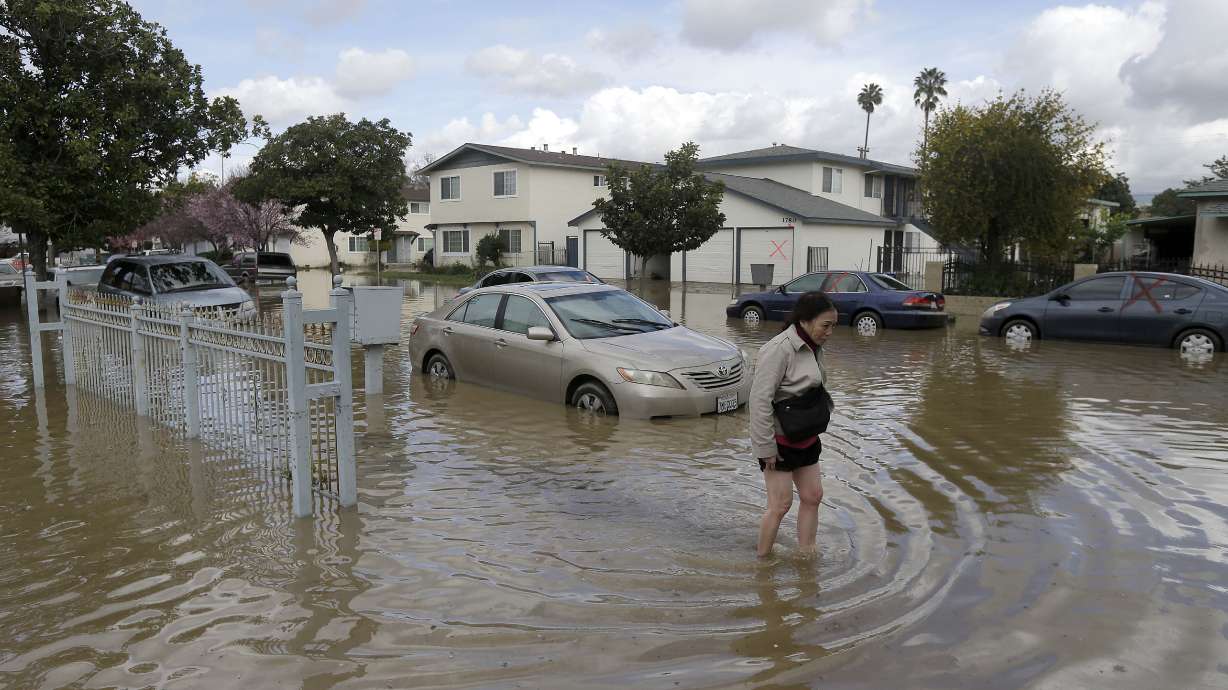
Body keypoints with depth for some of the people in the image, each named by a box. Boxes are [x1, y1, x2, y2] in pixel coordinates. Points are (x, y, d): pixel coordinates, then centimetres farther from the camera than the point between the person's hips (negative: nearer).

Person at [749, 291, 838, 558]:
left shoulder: (813, 348, 6)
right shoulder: (780, 349, -22)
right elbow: (760, 399, -24)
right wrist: (766, 448, -22)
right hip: (778, 440, -9)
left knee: (812, 496, 12)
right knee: (780, 505, -3)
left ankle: (807, 556, 25)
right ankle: (762, 560, 15)